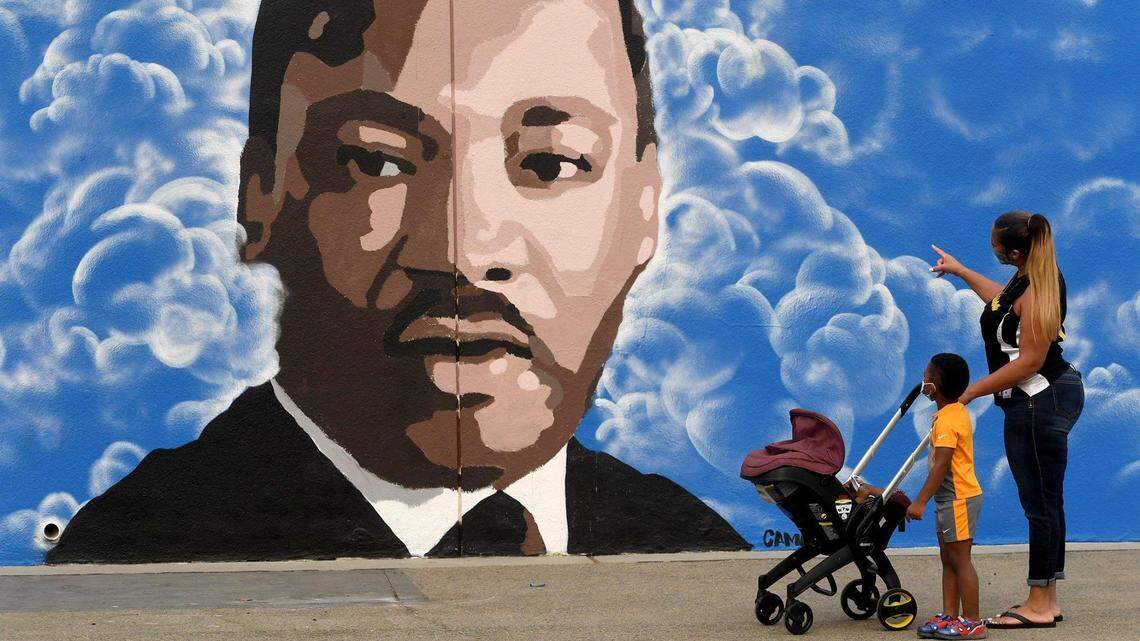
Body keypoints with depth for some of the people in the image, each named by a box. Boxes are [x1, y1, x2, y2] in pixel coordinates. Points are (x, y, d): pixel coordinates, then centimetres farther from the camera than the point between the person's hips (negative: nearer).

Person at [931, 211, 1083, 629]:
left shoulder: (1036, 289, -20)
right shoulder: (1032, 277, 11)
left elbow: (1030, 361, -23)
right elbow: (1005, 302, 34)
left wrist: (971, 392, -18)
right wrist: (961, 272, 41)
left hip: (1039, 402, -11)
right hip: (1048, 397, 11)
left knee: (1041, 505, -5)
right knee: (1045, 504, 13)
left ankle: (1039, 606, 2)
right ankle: (1046, 601, 20)